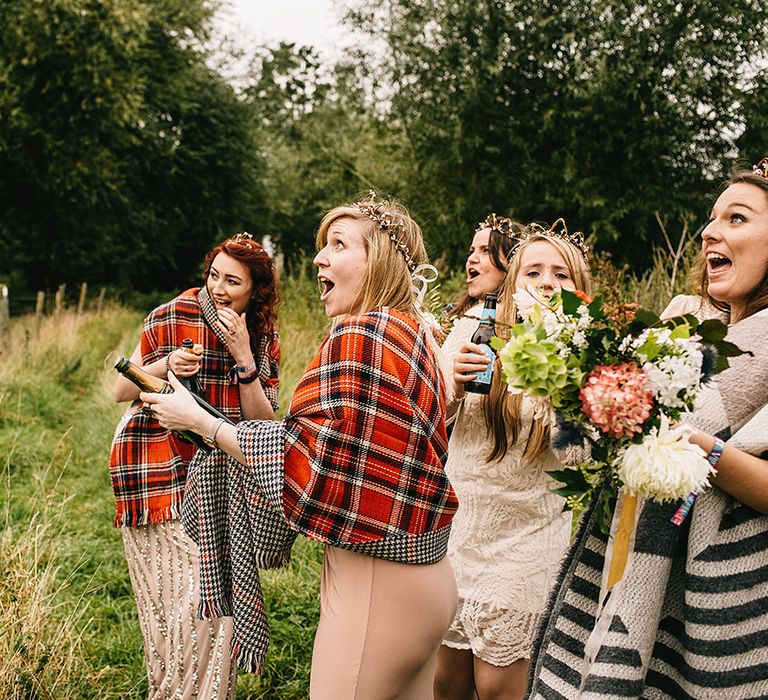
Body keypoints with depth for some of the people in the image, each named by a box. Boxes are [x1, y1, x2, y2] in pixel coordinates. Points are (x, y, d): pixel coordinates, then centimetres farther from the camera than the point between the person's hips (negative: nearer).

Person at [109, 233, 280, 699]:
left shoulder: (264, 338, 3)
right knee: (178, 596, -5)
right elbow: (122, 391, -2)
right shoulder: (174, 316, -9)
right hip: (157, 471, -4)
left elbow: (263, 422, -4)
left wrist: (243, 356, -15)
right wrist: (166, 366, -21)